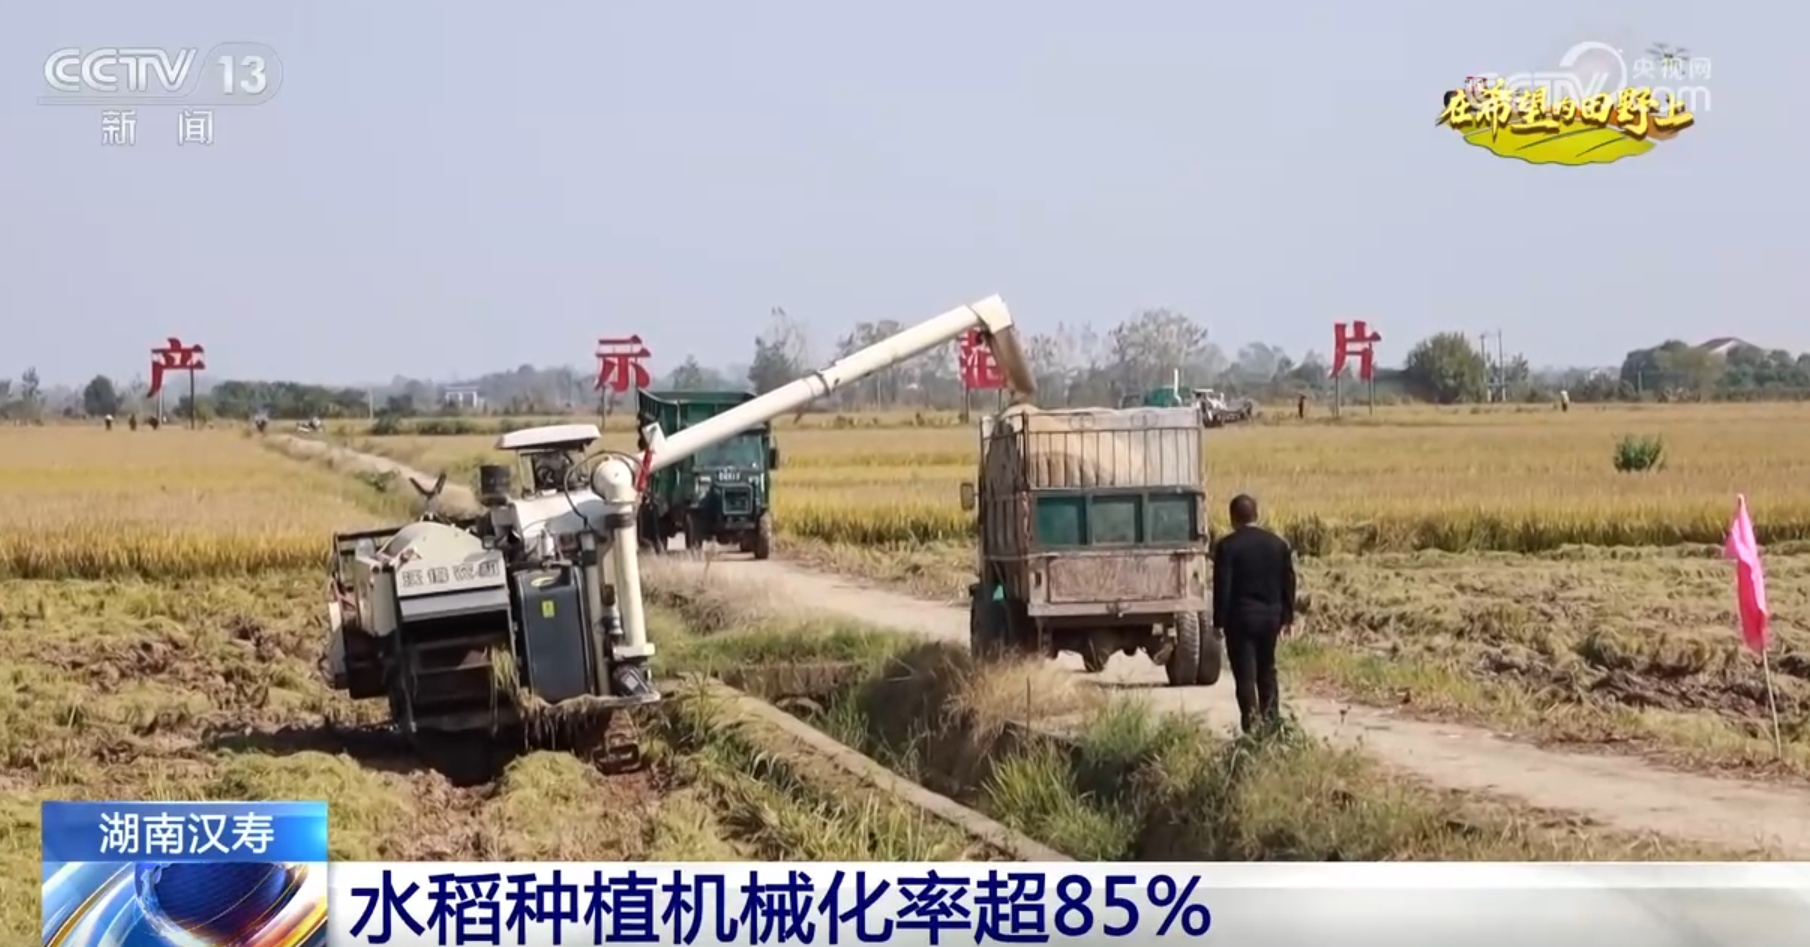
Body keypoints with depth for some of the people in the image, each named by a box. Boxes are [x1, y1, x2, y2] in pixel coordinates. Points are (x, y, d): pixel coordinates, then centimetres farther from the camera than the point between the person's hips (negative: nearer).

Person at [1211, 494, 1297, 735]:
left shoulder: (1227, 546, -10)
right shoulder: (1278, 544, 5)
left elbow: (1222, 587, -12)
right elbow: (1288, 583, 7)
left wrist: (1218, 622, -6)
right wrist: (1287, 617, 15)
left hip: (1240, 618, -5)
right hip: (1270, 616, 5)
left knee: (1245, 674, -2)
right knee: (1267, 670, 17)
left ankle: (1252, 724, -8)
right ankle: (1271, 719, 17)